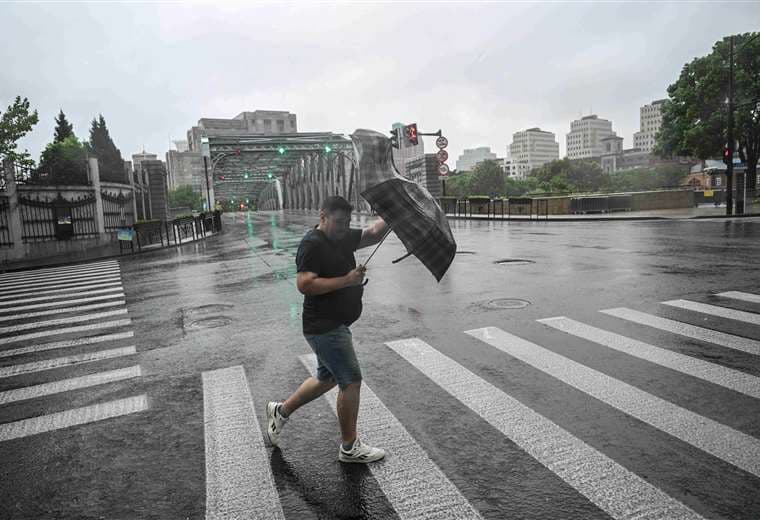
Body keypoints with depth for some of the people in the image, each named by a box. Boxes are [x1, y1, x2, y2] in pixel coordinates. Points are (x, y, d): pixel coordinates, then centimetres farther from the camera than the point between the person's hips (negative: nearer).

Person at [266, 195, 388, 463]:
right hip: (325, 327, -10)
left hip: (335, 325, 10)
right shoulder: (312, 244, -16)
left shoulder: (342, 239, 11)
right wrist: (346, 280, -24)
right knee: (351, 381, -3)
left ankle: (281, 411, 39)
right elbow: (305, 285, -24)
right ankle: (349, 447, 13)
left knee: (327, 378, 22)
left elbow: (374, 233, 7)